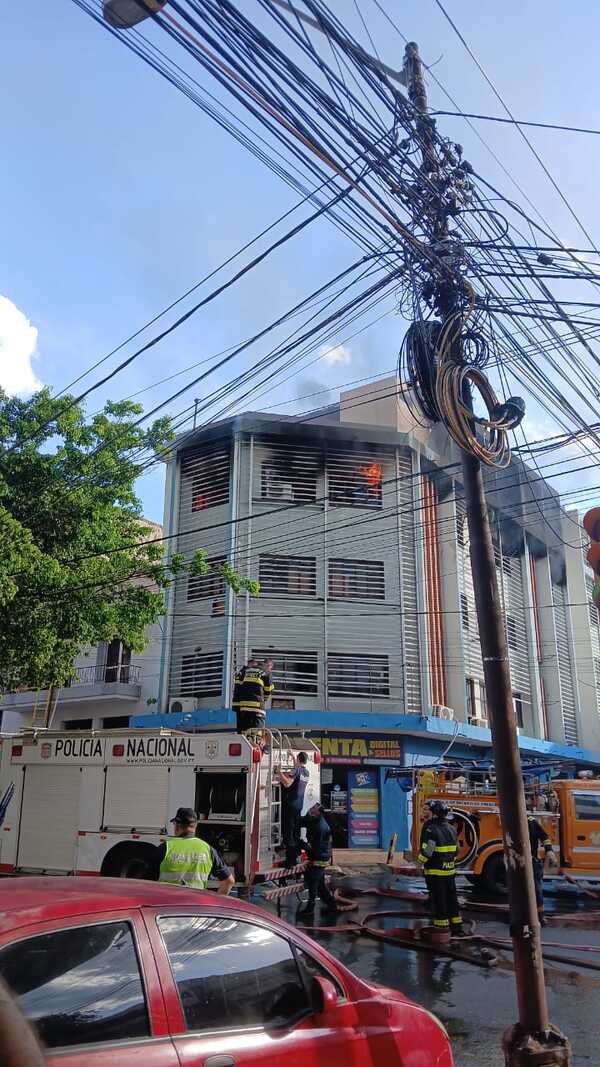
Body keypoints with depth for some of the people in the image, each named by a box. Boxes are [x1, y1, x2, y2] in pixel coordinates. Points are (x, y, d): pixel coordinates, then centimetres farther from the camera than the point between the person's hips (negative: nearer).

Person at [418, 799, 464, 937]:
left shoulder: (431, 830, -18)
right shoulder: (452, 829, 6)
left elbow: (426, 852, -21)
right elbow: (455, 851, 13)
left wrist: (420, 861, -5)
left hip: (435, 871, -7)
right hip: (450, 871, 7)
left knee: (438, 901, 2)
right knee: (452, 899, 15)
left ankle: (442, 929, 7)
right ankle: (457, 928, 20)